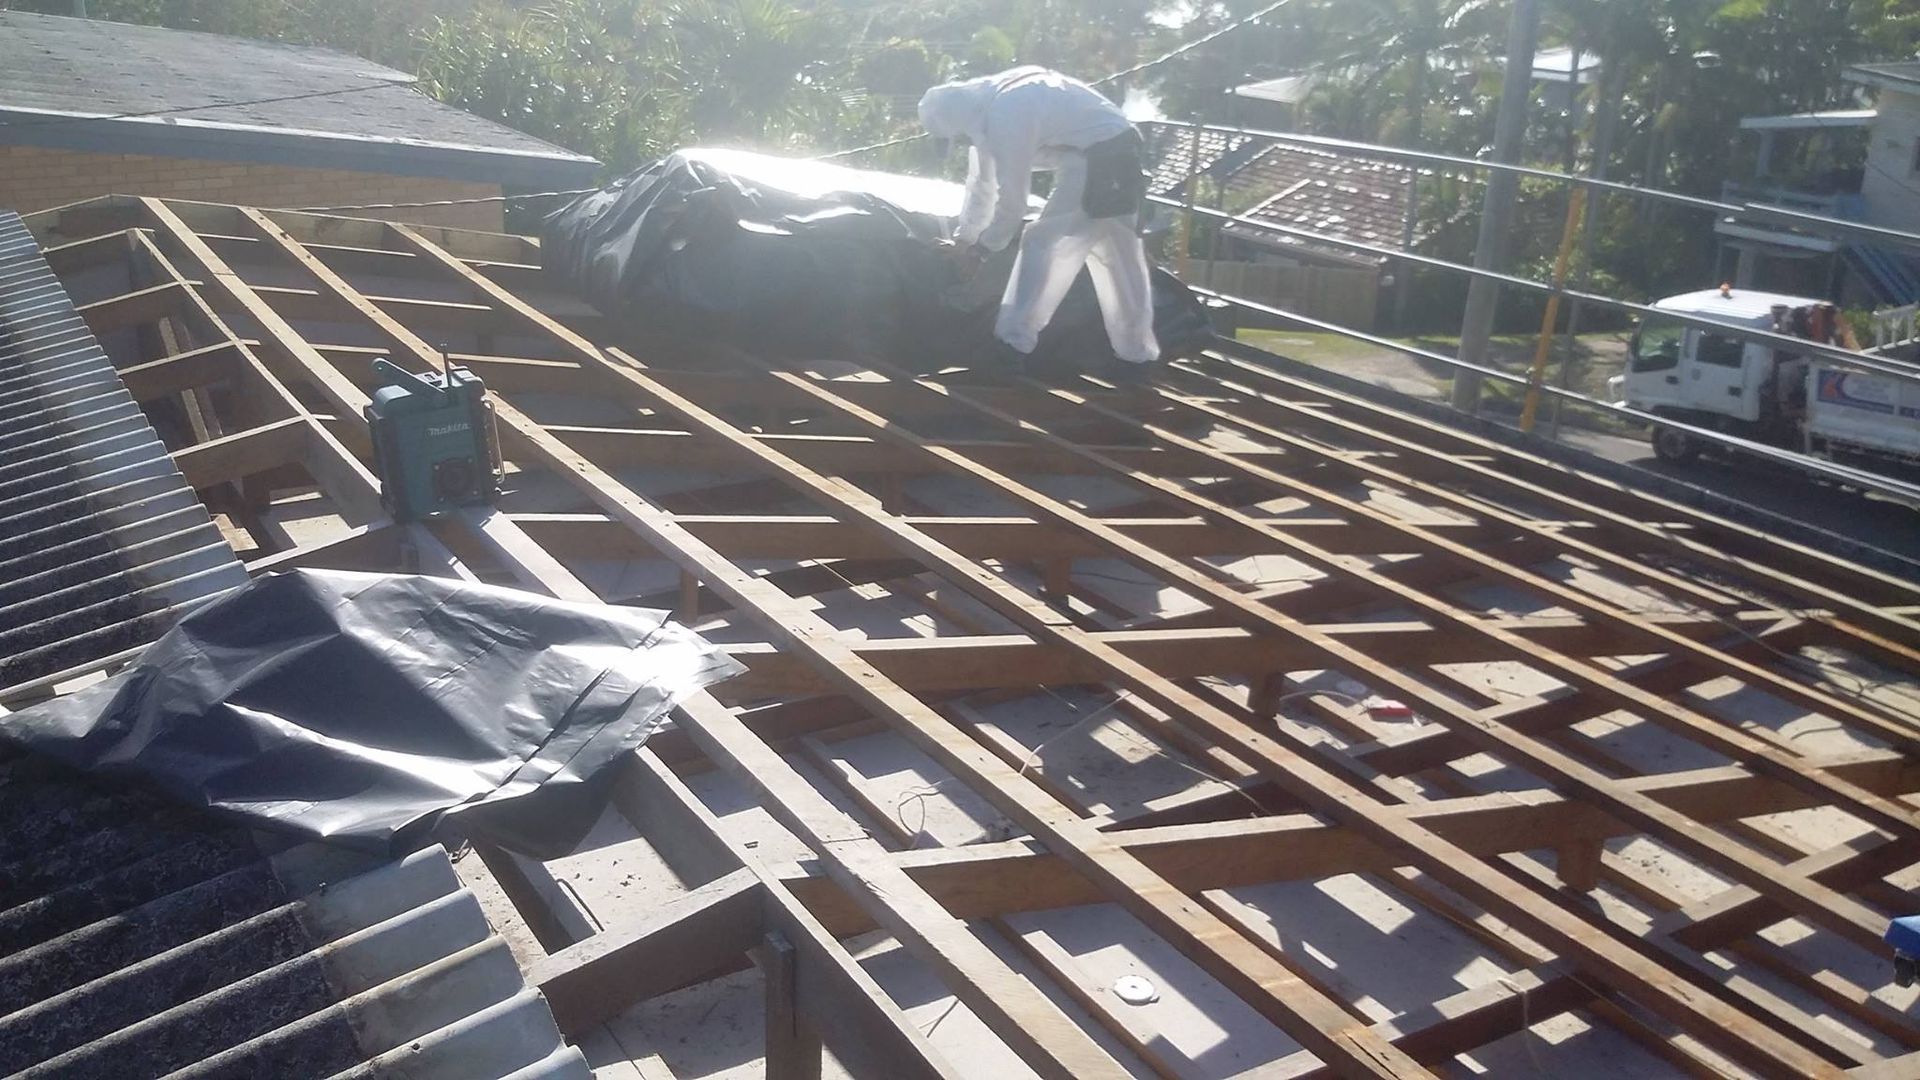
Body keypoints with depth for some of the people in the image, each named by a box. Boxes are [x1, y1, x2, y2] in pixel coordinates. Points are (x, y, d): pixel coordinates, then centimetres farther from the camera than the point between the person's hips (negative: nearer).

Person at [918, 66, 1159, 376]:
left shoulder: (1006, 118, -23)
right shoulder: (983, 103, 7)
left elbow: (1011, 197, -15)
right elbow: (982, 181, 20)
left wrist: (985, 244, 1)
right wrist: (965, 235, 27)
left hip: (1097, 161, -10)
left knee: (1044, 243, -5)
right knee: (1121, 262, 13)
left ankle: (1014, 343, -2)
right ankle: (1137, 354, 21)